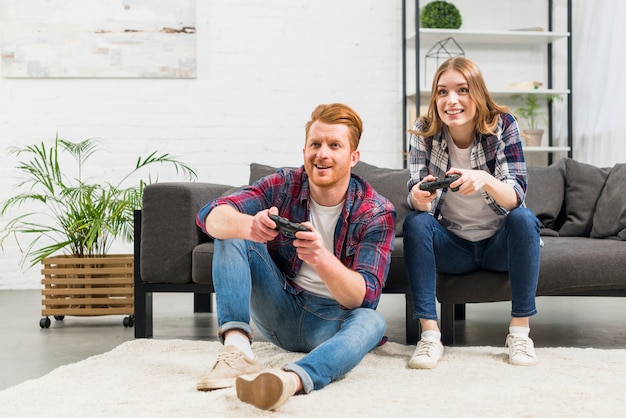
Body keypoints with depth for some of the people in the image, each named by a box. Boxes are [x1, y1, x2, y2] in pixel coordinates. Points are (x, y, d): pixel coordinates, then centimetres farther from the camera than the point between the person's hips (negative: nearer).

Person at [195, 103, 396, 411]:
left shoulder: (377, 213, -13)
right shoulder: (283, 185, -8)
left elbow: (363, 297, -23)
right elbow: (210, 215, -21)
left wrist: (321, 258, -44)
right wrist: (249, 226, -46)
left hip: (330, 321, -2)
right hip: (280, 312, 3)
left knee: (372, 321, -36)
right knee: (231, 234, -16)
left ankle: (291, 379, -62)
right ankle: (237, 349, -35)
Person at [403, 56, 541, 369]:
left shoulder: (503, 124, -14)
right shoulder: (423, 131, -9)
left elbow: (516, 195, -24)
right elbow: (418, 201, -16)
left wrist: (484, 181, -47)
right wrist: (419, 197, -42)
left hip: (500, 243, -1)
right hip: (453, 245, 1)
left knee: (524, 218, -30)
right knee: (414, 223, -25)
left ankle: (520, 330, -23)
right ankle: (429, 334, -27)